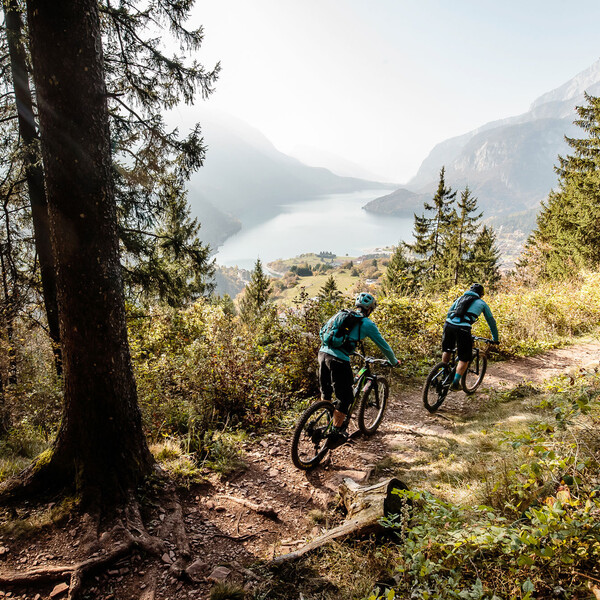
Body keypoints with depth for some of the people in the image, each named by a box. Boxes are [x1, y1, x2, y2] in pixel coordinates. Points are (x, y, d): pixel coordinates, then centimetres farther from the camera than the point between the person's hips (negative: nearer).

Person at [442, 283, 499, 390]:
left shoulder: (460, 298, 29)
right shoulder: (482, 303, 21)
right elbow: (491, 321, 28)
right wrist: (495, 339, 39)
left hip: (448, 325, 4)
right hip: (463, 329, -4)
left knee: (446, 350, 27)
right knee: (464, 359, 11)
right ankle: (455, 383, 6)